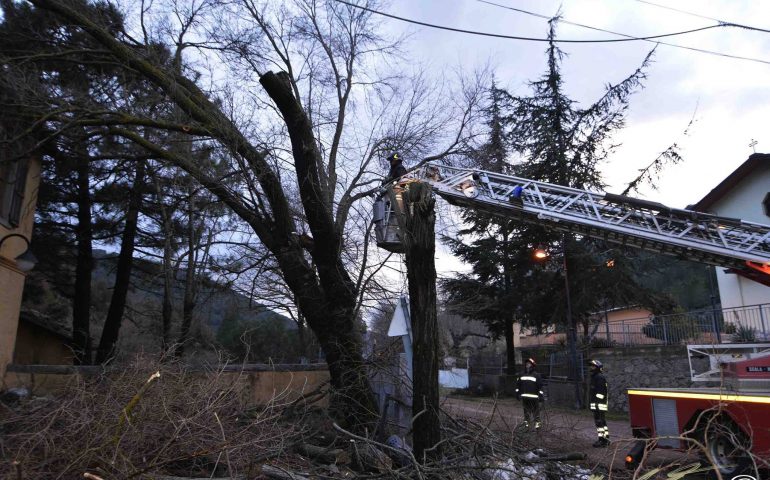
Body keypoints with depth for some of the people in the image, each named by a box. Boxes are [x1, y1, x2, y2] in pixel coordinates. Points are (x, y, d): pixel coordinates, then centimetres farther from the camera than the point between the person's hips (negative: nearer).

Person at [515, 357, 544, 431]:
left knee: (536, 410, -1)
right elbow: (518, 385, 15)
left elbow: (540, 386, -5)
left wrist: (541, 396, -8)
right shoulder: (522, 375, 8)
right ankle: (526, 422, 24)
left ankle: (537, 422, 7)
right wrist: (517, 394, 12)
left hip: (534, 397, -4)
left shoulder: (536, 375, -4)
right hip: (524, 397, 4)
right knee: (526, 410, 13)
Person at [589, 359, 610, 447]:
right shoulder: (594, 377, 18)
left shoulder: (600, 377, -14)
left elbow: (600, 392, -21)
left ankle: (602, 440, -7)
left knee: (599, 421, -9)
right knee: (602, 421, 15)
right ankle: (606, 439, 21)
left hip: (599, 404, -11)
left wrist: (597, 403, -23)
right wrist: (590, 403, 24)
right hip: (595, 404, 11)